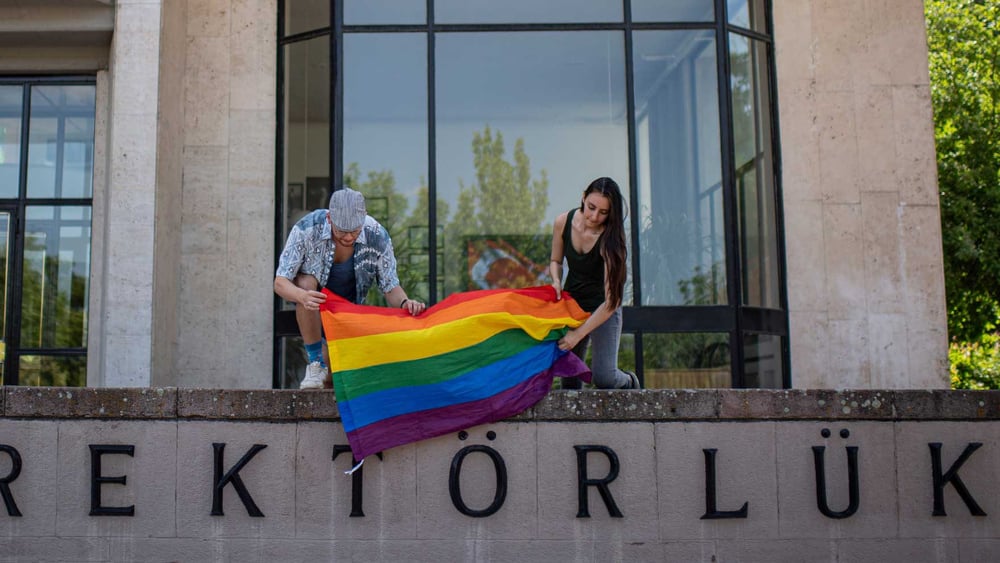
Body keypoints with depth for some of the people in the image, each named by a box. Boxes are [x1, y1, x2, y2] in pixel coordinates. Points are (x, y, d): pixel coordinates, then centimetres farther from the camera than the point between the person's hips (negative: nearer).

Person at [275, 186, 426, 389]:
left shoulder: (377, 237, -26)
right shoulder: (306, 228, -31)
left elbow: (390, 288, -16)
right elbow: (280, 283, -30)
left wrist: (405, 302, -40)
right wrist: (303, 297, -52)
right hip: (311, 300, -1)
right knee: (306, 282, -38)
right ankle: (316, 363, -21)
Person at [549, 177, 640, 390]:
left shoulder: (610, 240, -26)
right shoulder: (563, 223, -12)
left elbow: (611, 301, -28)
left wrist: (579, 334, -32)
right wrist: (556, 282, -14)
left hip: (603, 309, -4)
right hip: (572, 301, 4)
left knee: (603, 377, -16)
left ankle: (629, 382, 17)